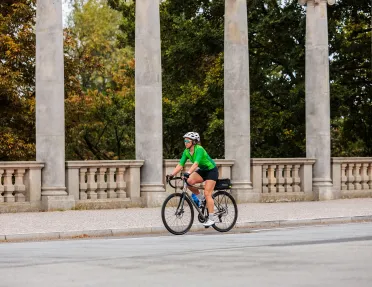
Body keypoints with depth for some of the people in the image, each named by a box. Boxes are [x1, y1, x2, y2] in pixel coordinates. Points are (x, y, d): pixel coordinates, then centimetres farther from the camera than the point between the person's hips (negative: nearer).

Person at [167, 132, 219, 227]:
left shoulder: (199, 149, -28)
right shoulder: (186, 152, -6)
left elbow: (196, 163, -41)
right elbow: (180, 165, -9)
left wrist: (188, 173, -55)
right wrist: (172, 174, -22)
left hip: (211, 170, -7)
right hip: (202, 170, 7)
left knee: (207, 194, -14)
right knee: (189, 181, -20)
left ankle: (212, 218, -7)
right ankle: (200, 198, 3)